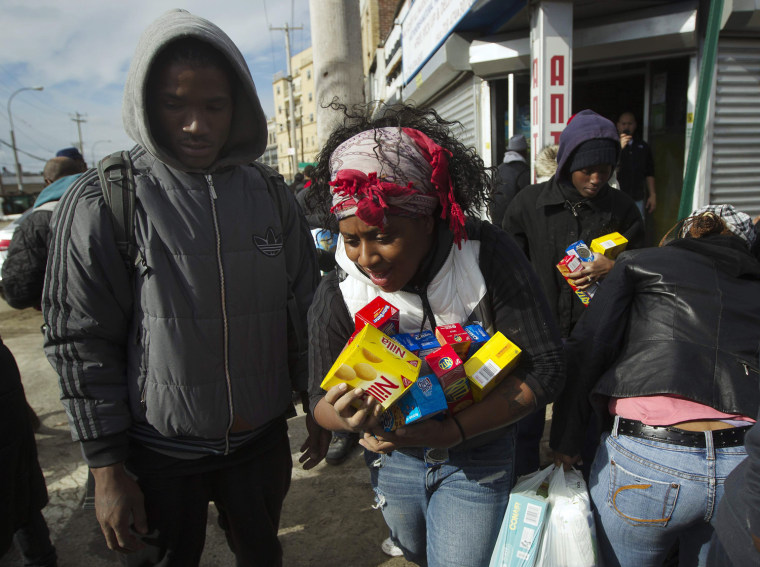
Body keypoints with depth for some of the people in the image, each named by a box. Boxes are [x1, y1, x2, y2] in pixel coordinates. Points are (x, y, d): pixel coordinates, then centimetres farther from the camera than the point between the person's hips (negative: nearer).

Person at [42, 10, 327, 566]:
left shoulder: (271, 195, -1)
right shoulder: (100, 203, -11)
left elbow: (304, 309, 4)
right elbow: (80, 343, -9)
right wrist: (107, 468, -8)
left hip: (263, 440, 3)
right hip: (160, 453, -2)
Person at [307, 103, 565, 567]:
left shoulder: (489, 255, -25)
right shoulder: (337, 296, -19)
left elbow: (545, 369, -23)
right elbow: (322, 402, -9)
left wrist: (452, 430, -33)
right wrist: (346, 417, -34)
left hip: (477, 457, -3)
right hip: (395, 455, 4)